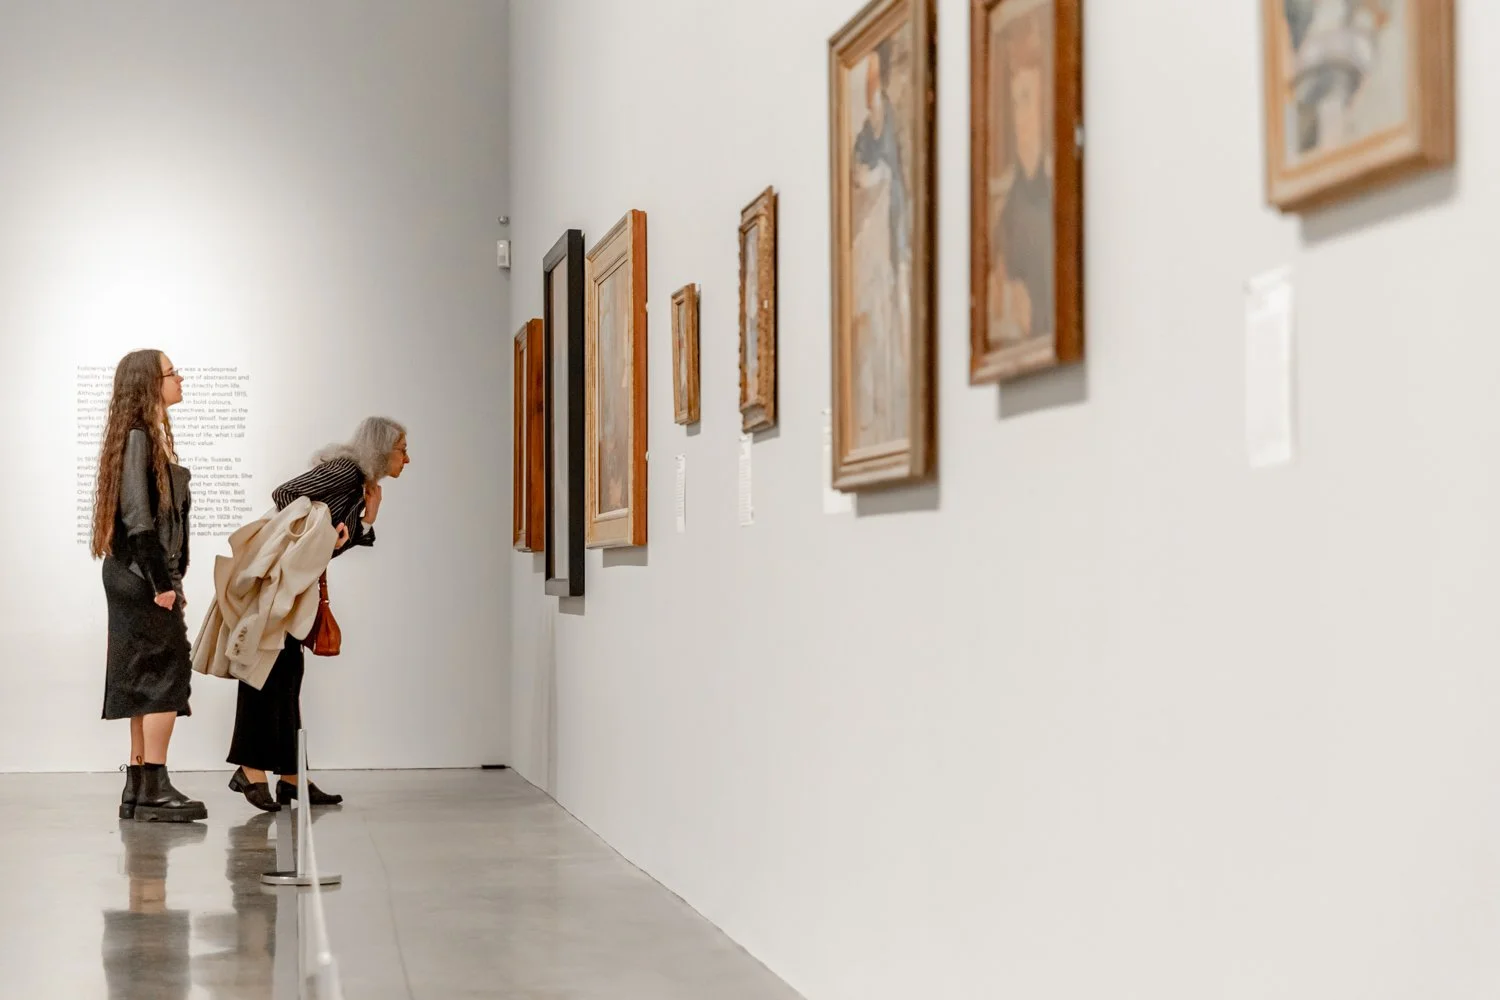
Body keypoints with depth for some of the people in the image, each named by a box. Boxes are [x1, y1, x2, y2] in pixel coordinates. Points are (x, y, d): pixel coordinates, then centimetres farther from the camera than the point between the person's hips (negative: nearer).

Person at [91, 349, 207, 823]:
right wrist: (162, 583, -18)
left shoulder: (155, 437, 17)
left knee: (148, 684, 9)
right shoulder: (137, 437, -12)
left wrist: (171, 579, 13)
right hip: (142, 575, -9)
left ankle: (138, 791, 12)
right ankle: (154, 788, -9)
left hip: (149, 576, 9)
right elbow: (137, 517, -18)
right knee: (166, 675, -10)